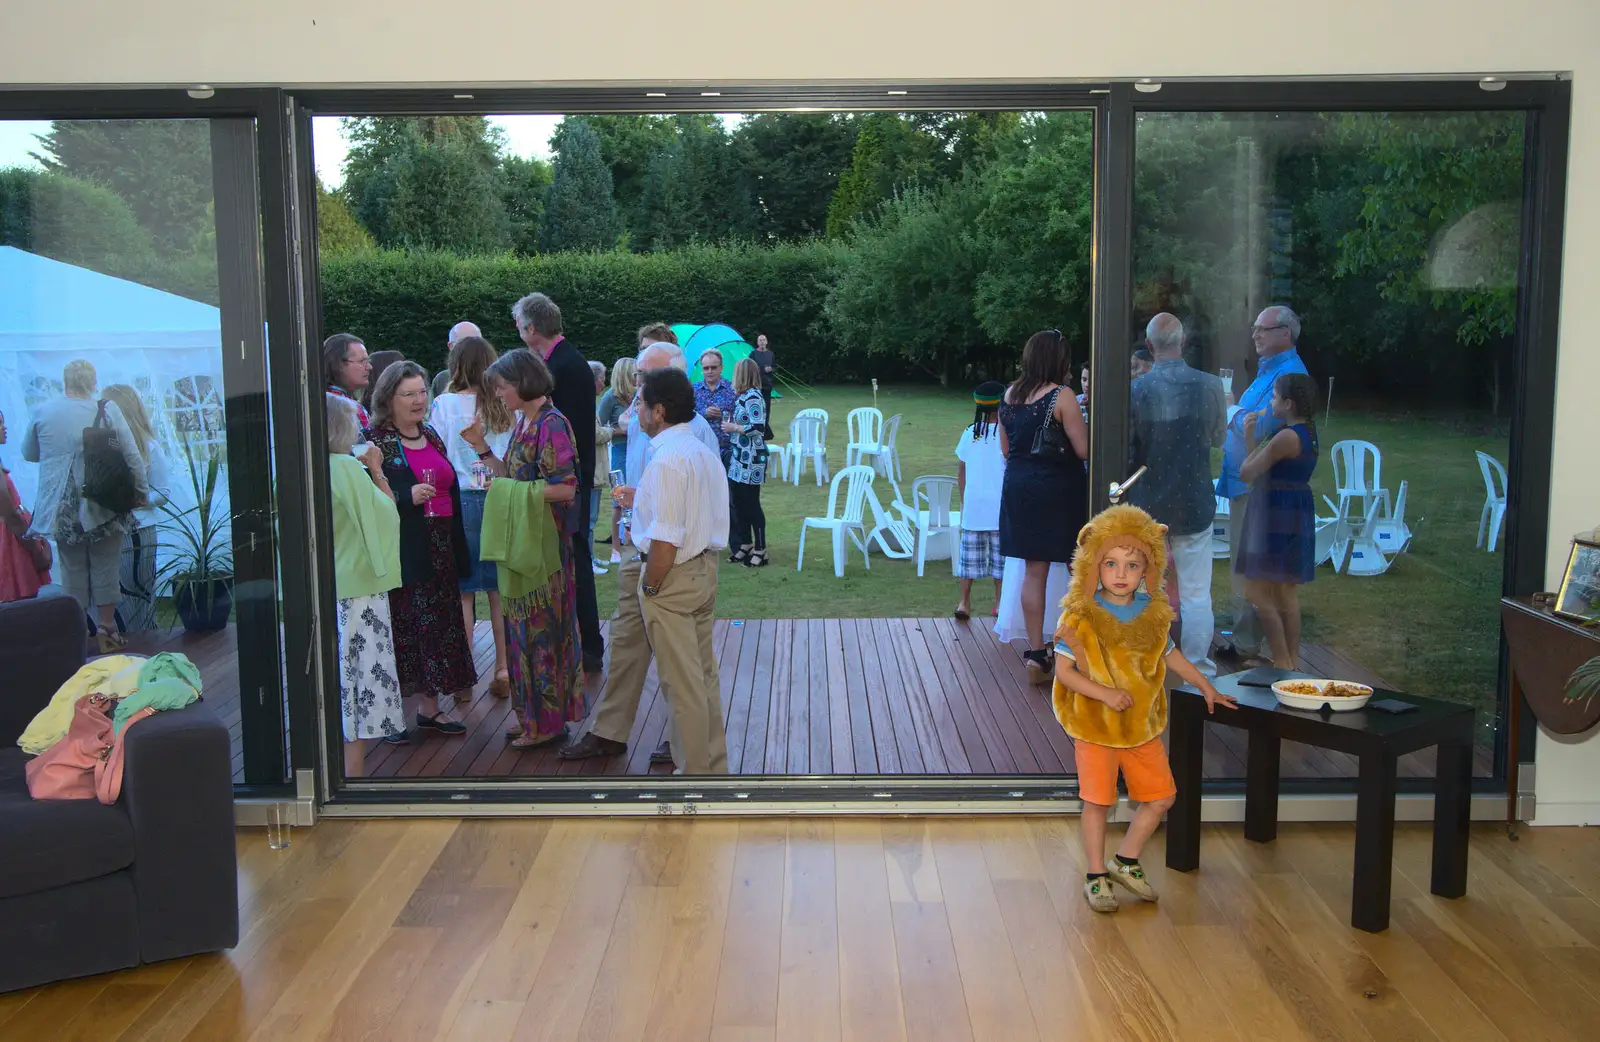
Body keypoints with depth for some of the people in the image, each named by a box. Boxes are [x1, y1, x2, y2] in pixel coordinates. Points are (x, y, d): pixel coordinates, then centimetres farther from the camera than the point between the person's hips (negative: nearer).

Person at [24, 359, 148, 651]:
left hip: (62, 509, 2)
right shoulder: (107, 410, -6)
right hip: (103, 506, -2)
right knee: (105, 567, 7)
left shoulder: (43, 412, 2)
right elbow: (132, 457, -7)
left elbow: (28, 454, 17)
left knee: (72, 568, 10)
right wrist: (140, 490, 3)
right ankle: (106, 629, 10)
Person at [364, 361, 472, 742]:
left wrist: (458, 549, 17)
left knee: (439, 628, 11)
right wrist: (407, 497, -23)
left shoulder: (431, 436, 15)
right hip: (399, 553, -7)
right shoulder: (373, 440, -7)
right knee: (399, 628, -5)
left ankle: (430, 706, 23)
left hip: (439, 550, 7)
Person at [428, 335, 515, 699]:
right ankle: (504, 669, 11)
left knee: (462, 590, 4)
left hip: (462, 501, -2)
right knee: (500, 588, 9)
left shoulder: (445, 404, -4)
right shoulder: (506, 406, 2)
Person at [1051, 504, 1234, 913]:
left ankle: (1126, 861, 29)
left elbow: (1169, 653, 18)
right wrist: (1106, 693, -25)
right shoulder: (1081, 616, -13)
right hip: (1095, 725, -5)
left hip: (1142, 724, 5)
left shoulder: (1154, 613, 1)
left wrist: (1206, 687, 22)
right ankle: (1096, 875, 20)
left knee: (1160, 797, 9)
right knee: (1097, 801, 3)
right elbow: (1064, 670, -15)